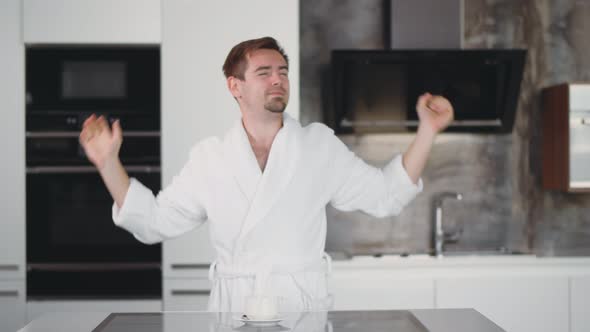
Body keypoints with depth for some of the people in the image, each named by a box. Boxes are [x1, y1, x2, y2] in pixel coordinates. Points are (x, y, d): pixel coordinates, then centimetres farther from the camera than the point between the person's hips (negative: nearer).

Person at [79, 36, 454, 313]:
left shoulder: (320, 145, 7)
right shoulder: (209, 158, 7)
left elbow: (386, 194, 9)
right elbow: (154, 221, 9)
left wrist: (427, 131, 1)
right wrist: (109, 163, 0)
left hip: (304, 307, 0)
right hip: (233, 311, 0)